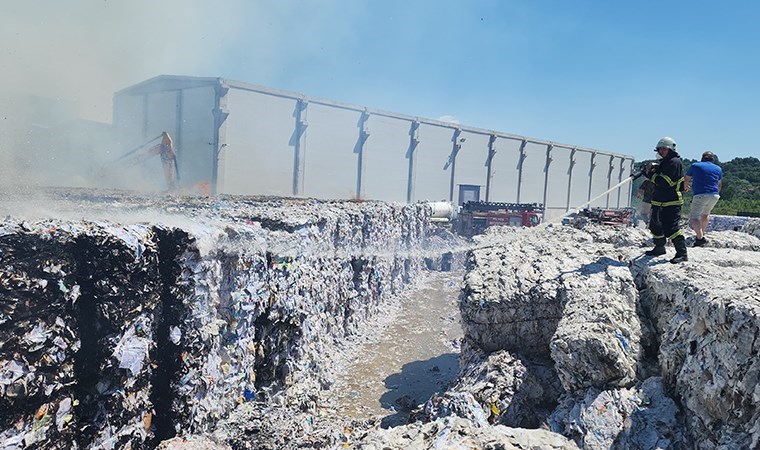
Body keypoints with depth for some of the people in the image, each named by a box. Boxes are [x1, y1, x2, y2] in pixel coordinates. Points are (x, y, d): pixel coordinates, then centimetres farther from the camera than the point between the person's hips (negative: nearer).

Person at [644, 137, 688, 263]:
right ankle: (659, 248, 33)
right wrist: (651, 171, 0)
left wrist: (651, 173, -10)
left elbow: (663, 181, -23)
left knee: (671, 227, -15)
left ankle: (682, 253, -10)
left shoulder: (674, 162, -14)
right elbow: (657, 177, 19)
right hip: (659, 201, 10)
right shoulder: (664, 162, 17)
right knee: (656, 225, 17)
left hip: (672, 202, -10)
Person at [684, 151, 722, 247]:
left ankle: (700, 237, -26)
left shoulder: (695, 166, 7)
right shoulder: (718, 168, 16)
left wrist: (687, 187, 41)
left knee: (694, 217, -8)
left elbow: (686, 179, 19)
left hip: (700, 195, -5)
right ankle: (702, 233, 36)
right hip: (714, 196, 5)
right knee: (706, 213, 28)